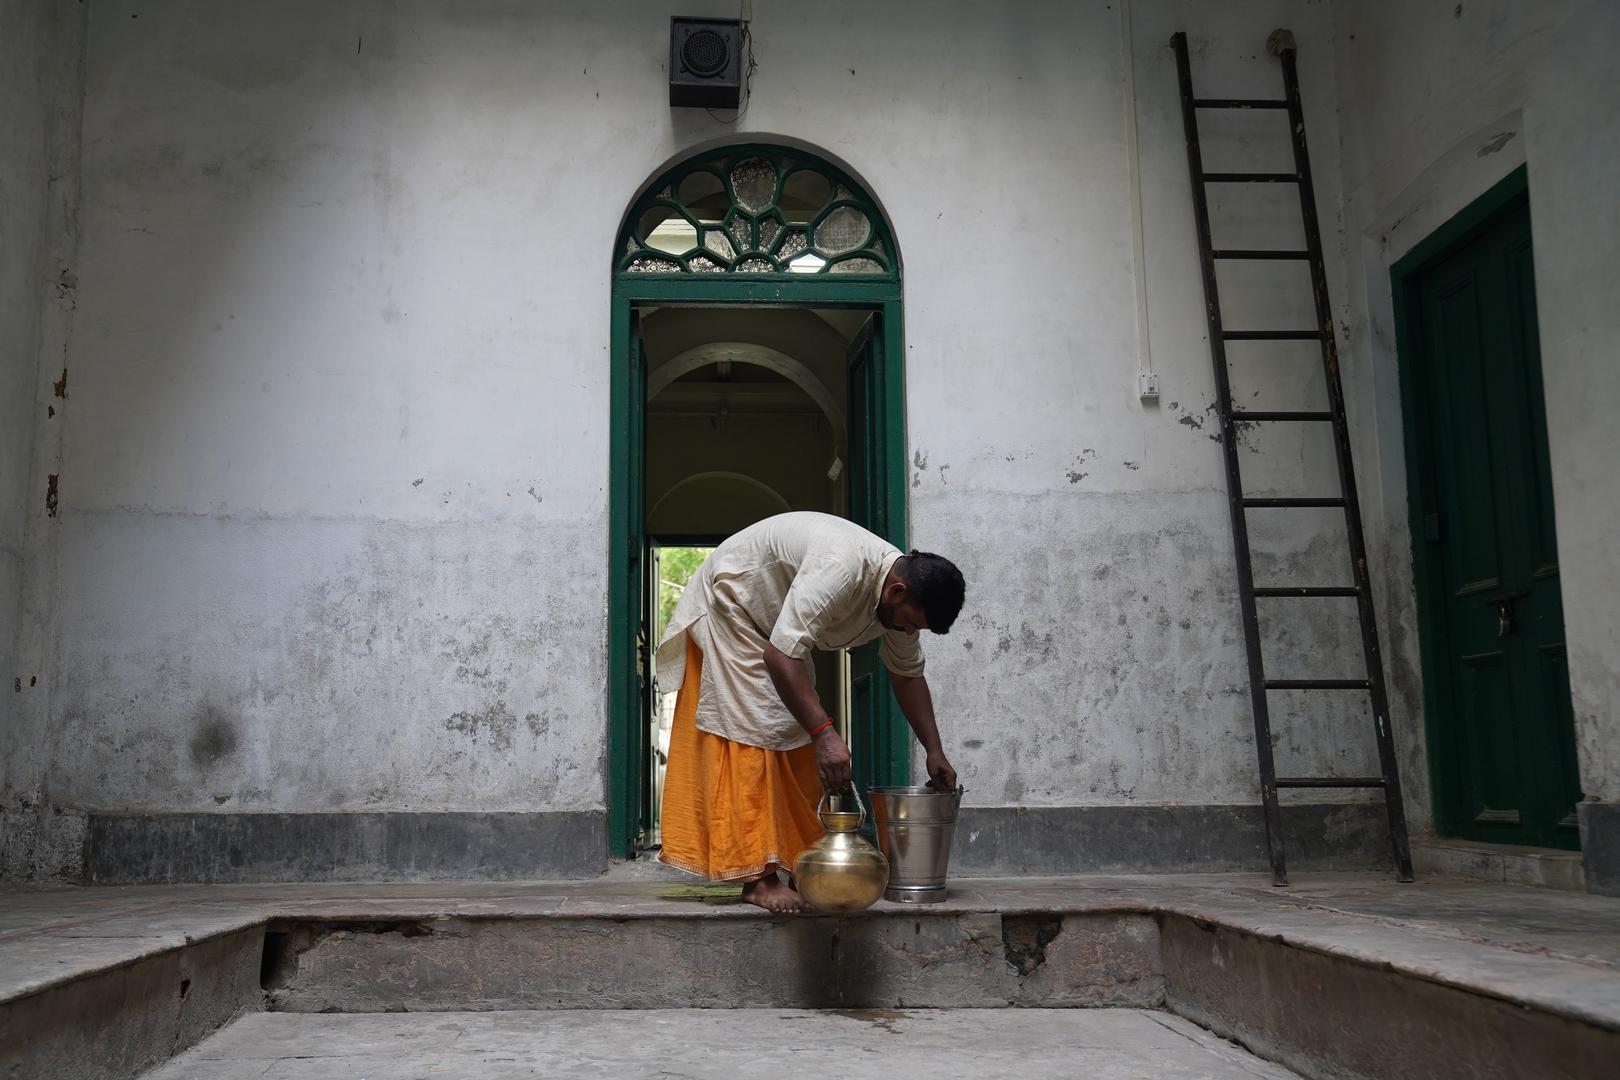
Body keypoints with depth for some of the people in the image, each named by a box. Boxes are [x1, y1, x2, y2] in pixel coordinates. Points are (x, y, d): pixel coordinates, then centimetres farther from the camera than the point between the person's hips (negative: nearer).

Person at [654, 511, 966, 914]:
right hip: (729, 603, -9)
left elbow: (908, 674, 4)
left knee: (795, 735, 6)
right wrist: (824, 732, -45)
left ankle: (795, 862, 10)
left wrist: (934, 751, 2)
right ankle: (758, 878, -16)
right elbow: (779, 654, -41)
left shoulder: (900, 595, -10)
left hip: (774, 622, 9)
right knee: (753, 731, -15)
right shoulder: (840, 568, -39)